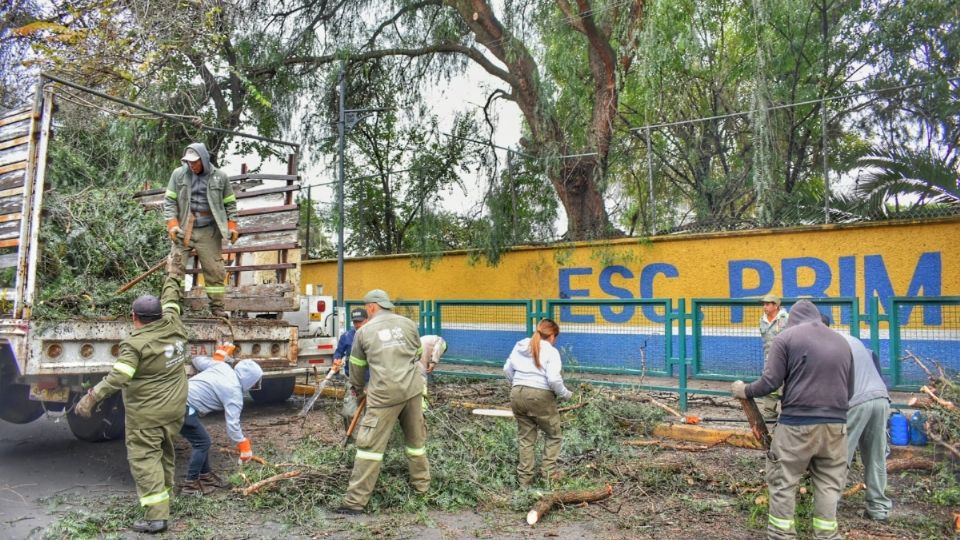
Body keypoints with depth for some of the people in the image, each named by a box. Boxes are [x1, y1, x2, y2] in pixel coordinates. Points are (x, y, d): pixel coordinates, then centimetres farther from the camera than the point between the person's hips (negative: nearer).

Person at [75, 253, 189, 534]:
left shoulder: (135, 343, -17)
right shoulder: (173, 326, -1)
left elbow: (118, 377, -23)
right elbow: (171, 300, 17)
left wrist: (91, 397, -20)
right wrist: (173, 274, 30)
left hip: (147, 412, -7)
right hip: (174, 407, 7)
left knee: (144, 458, -2)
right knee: (165, 450, 22)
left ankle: (156, 515, -5)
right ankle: (165, 492, 36)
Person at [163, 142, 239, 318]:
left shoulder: (220, 177, 3)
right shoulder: (178, 174, 2)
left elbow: (230, 203, 8)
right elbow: (169, 201, 2)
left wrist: (232, 226, 0)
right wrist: (172, 224, -9)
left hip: (208, 232, 0)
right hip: (183, 229, 0)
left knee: (214, 270, 2)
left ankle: (217, 306, 12)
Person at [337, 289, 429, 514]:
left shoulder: (364, 331, 4)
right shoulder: (409, 324, 8)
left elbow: (357, 366, 16)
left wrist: (357, 387, 35)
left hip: (384, 393, -3)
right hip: (412, 390, 3)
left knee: (370, 444, 1)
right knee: (416, 438, 19)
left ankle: (355, 500, 2)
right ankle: (422, 485, 32)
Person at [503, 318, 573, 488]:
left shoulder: (520, 346, 9)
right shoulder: (551, 351, -9)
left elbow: (507, 368, 14)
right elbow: (554, 379, -18)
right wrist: (565, 394, -2)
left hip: (517, 394, 5)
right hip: (540, 396, -5)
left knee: (525, 437, 16)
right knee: (553, 435, 17)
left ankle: (524, 478, 20)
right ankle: (549, 473, 16)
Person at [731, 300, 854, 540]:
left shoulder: (786, 337, -1)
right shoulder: (842, 341, 16)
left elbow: (770, 382, -8)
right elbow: (849, 390, 19)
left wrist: (744, 391, 7)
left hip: (797, 423, -5)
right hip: (836, 425, 5)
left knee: (783, 482, 6)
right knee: (828, 484, 12)